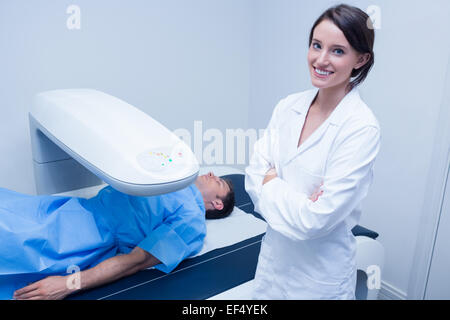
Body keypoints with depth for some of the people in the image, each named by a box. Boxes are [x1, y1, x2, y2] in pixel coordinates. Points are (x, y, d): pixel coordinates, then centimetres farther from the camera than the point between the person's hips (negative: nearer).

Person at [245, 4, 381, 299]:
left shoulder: (362, 128, -21)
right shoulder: (288, 107, -4)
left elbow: (317, 220, -25)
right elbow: (254, 175, -6)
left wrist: (271, 182, -13)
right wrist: (297, 203, -21)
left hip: (320, 273, -4)